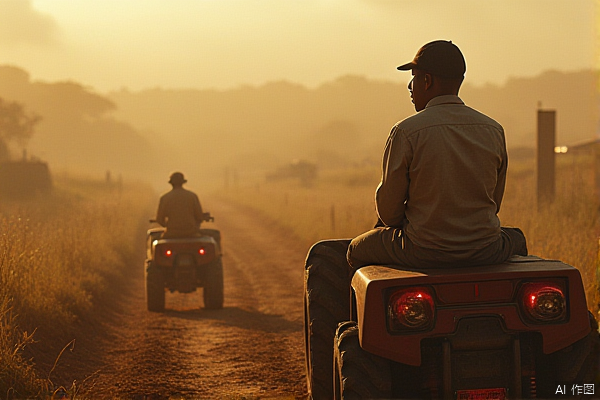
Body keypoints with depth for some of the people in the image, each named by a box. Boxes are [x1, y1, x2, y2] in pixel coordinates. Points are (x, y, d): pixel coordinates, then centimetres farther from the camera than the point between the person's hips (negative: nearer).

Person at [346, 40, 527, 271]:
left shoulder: (406, 132, -12)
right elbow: (494, 203, 8)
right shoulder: (494, 131, -1)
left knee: (357, 250, 26)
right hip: (485, 253, 3)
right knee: (516, 239, 38)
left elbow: (388, 213, -6)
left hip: (423, 254, -3)